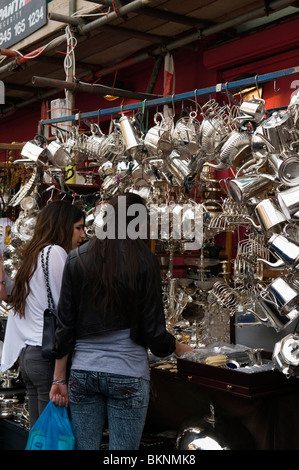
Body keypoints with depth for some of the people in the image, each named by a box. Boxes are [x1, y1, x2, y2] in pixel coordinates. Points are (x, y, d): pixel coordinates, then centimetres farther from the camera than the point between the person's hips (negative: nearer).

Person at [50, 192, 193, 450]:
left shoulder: (77, 259, 2)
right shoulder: (144, 261, -7)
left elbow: (65, 327, 3)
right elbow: (153, 332, -6)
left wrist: (59, 379, 10)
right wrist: (179, 348, 13)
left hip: (83, 373, 3)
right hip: (127, 374, -3)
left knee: (84, 447, 12)